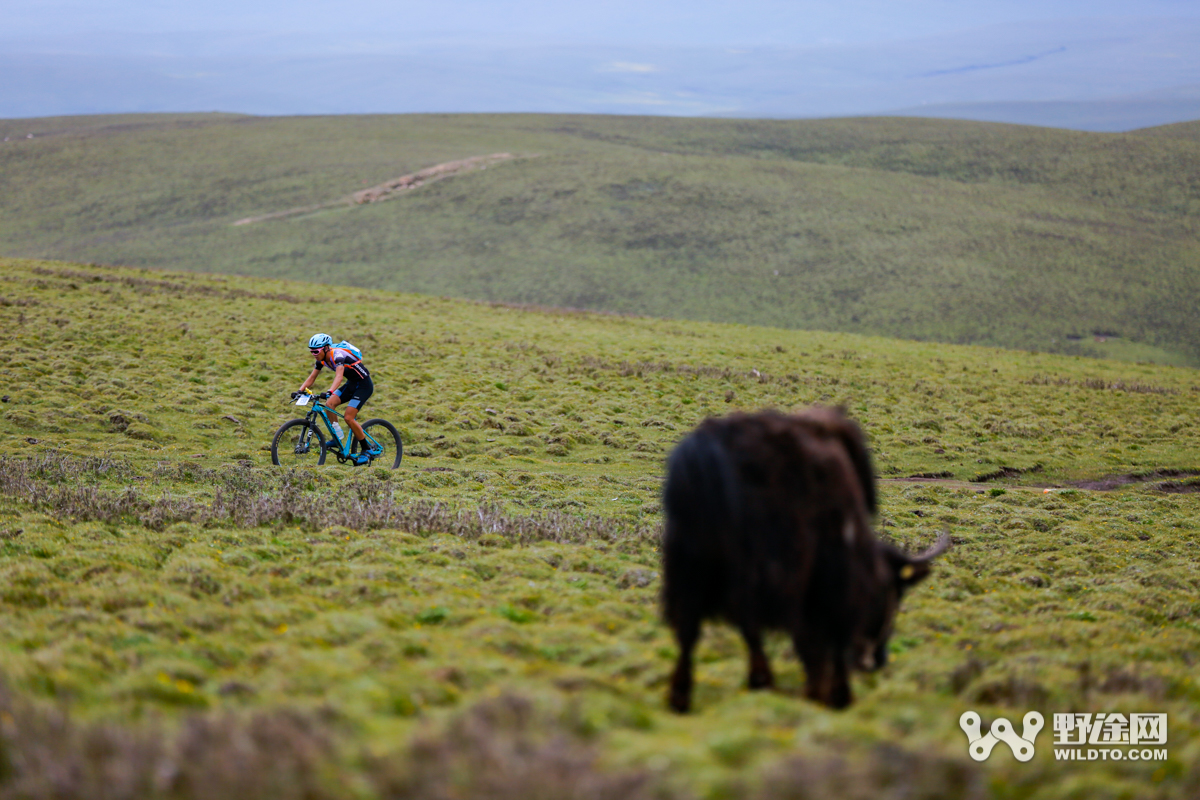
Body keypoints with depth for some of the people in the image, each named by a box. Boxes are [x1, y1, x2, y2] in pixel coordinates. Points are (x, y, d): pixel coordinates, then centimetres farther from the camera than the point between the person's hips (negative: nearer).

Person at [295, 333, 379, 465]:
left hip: (364, 385, -8)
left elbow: (339, 376, -43)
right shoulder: (322, 359, -3)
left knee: (348, 417, -17)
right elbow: (312, 377, 1)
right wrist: (300, 391, -14)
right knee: (329, 405, -13)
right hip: (351, 384, 8)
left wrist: (329, 392, -57)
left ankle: (367, 449, -4)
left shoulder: (338, 355, -28)